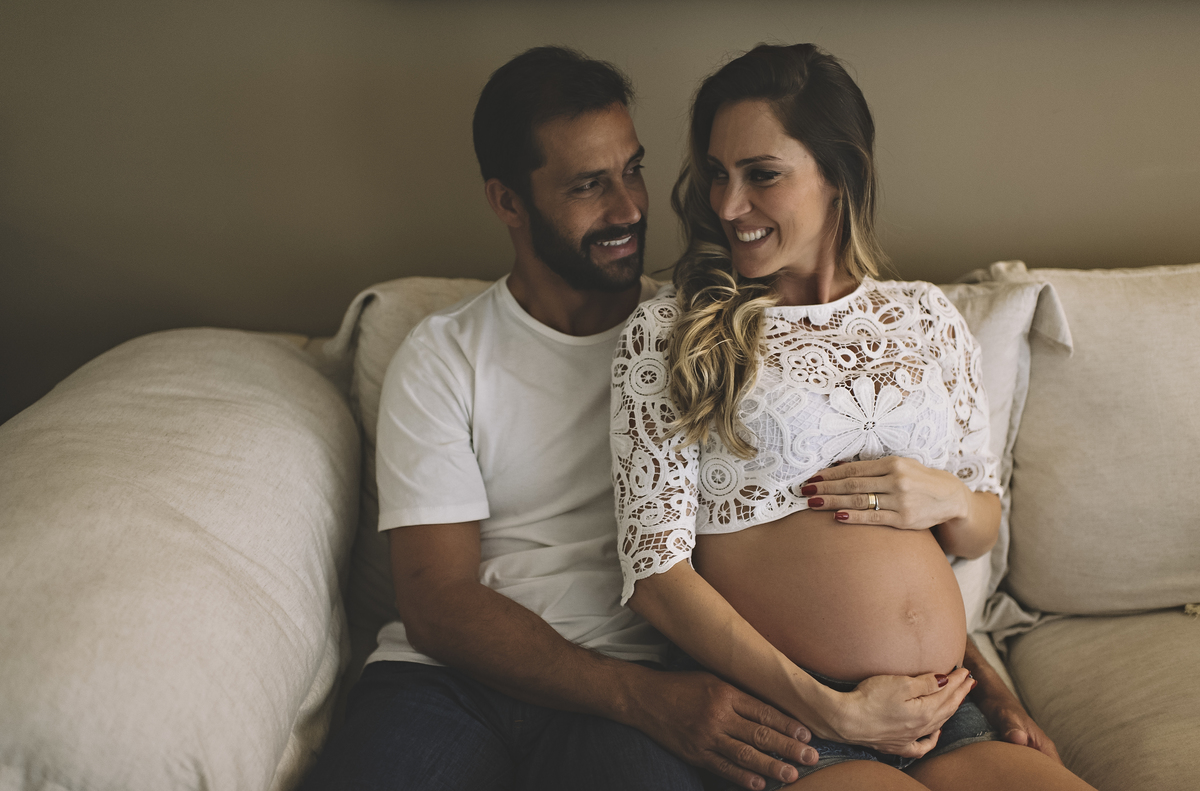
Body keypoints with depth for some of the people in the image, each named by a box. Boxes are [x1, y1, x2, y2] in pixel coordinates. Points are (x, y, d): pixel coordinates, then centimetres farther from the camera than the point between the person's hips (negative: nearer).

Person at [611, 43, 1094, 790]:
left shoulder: (927, 316, 14)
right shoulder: (666, 333, 1)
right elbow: (656, 568, -6)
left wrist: (949, 499, -2)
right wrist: (828, 708, -13)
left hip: (953, 723, 5)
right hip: (782, 721, -4)